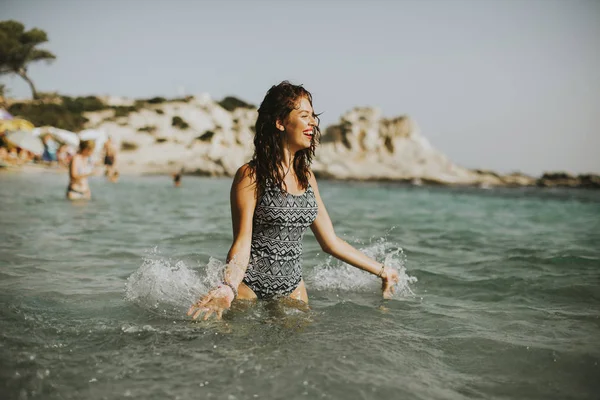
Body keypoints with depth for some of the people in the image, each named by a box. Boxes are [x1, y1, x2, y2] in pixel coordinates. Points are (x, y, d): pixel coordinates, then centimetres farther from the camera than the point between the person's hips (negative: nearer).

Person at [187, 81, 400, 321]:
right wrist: (229, 287, -36)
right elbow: (242, 243, -16)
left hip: (293, 289, 5)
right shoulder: (251, 175, -11)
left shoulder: (306, 177, 7)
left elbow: (330, 242, 12)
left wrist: (380, 270, 14)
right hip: (249, 289, -5)